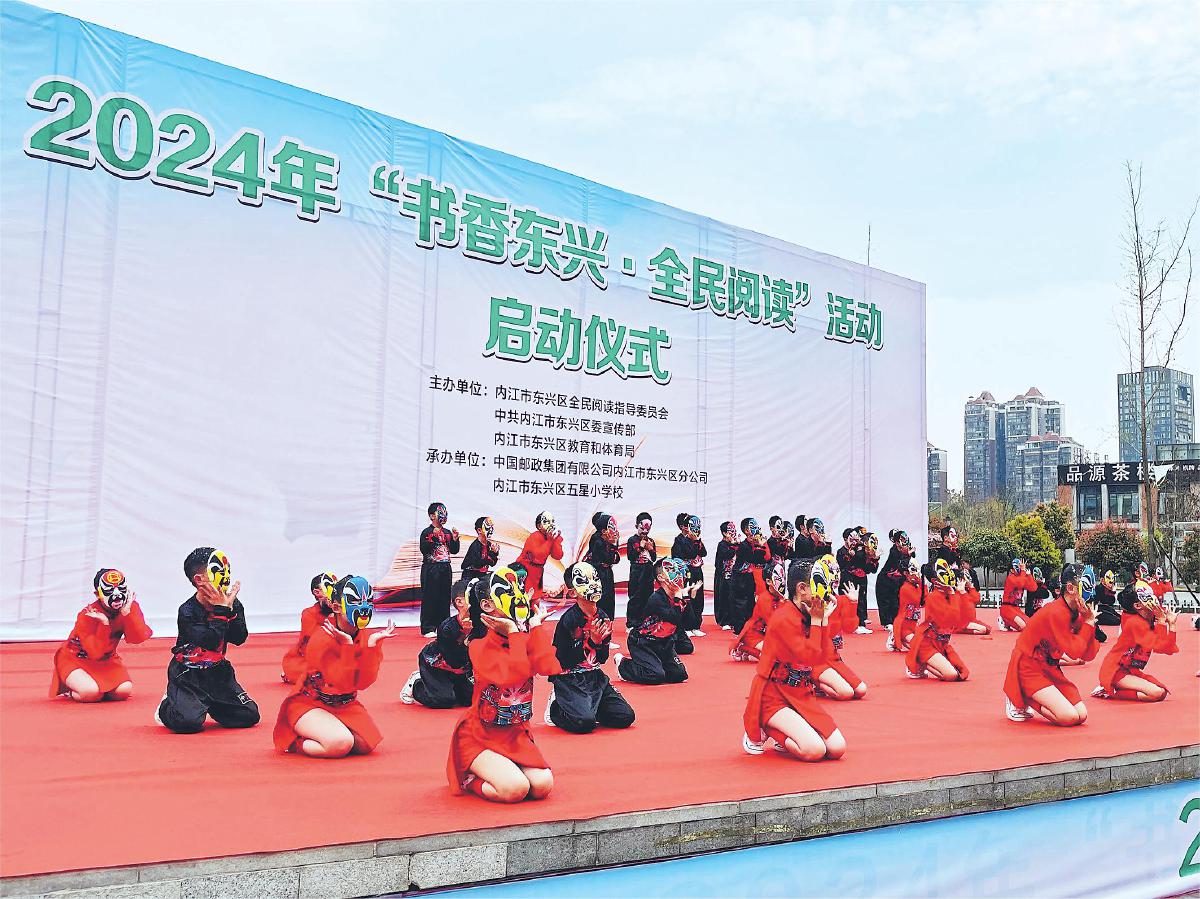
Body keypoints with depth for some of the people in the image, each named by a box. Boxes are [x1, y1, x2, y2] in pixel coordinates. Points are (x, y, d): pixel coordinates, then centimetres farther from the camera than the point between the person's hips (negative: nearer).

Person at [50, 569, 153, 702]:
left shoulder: (130, 608, -12)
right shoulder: (88, 615, -23)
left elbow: (138, 638, -24)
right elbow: (96, 653, -25)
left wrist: (127, 612, -34)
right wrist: (104, 624, -38)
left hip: (106, 660, 4)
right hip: (74, 658, -4)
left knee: (124, 691, -22)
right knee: (91, 692, -31)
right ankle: (70, 690, 6)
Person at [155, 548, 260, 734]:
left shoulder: (232, 604, -3)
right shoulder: (187, 611, -18)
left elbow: (239, 639, -11)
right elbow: (211, 642, -28)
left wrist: (231, 608, -19)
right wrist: (221, 610, -26)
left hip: (217, 672, 5)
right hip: (188, 675, -5)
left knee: (249, 715, -3)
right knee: (189, 721, -24)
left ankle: (210, 705, 23)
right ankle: (167, 706, 11)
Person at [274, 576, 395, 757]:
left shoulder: (364, 637, -3)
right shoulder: (322, 639, -21)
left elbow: (363, 682, -14)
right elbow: (343, 685, -23)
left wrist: (372, 643, -23)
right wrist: (347, 645, -33)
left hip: (344, 704, 6)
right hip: (308, 703, -6)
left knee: (367, 743, -19)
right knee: (341, 743, -31)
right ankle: (294, 743, -2)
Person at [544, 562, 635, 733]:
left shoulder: (603, 618, 3)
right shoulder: (568, 620, -17)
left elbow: (602, 659, 9)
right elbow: (563, 662, -17)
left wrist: (601, 641, -12)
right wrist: (591, 642, -22)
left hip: (594, 676, 6)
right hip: (569, 679, -6)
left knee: (625, 717, -6)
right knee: (584, 722, -26)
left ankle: (587, 707, 15)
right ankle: (555, 709, 4)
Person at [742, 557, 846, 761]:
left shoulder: (808, 615, 8)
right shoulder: (784, 618, -19)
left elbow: (820, 657, 6)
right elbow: (810, 658, -20)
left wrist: (824, 618, 1)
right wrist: (816, 621, -13)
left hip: (801, 695, 8)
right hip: (774, 697, -8)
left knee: (837, 748, -7)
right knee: (815, 750, -23)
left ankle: (783, 738, 13)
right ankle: (758, 731, 0)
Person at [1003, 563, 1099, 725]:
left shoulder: (1077, 613, 5)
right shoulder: (1056, 613, -22)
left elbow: (1088, 656, 1)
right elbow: (1074, 651, -19)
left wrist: (1090, 622, -9)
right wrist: (1089, 623, -12)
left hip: (1049, 668, 9)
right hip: (1029, 668, -9)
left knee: (1081, 715, -3)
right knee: (1070, 717, -19)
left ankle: (1027, 699, 11)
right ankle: (1017, 700, 0)